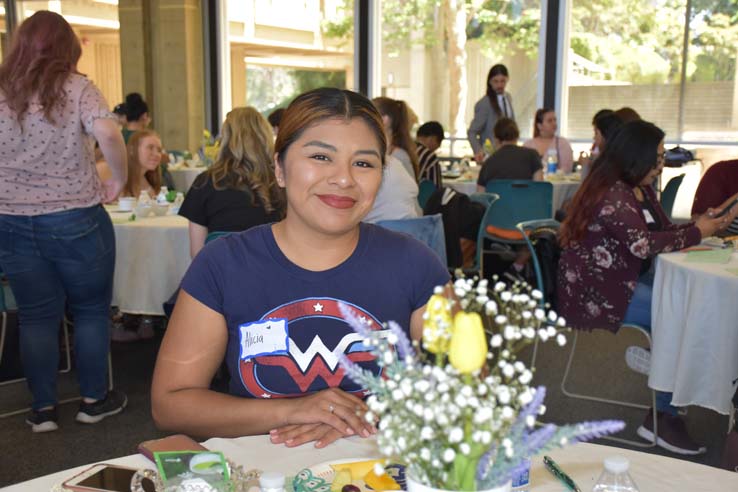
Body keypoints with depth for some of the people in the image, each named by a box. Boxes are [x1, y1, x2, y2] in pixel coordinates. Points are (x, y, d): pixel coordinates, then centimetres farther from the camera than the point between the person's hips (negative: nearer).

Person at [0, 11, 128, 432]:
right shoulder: (77, 89, -7)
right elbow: (109, 135, -24)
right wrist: (119, 180, -10)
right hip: (75, 222, -3)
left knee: (37, 316, 13)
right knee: (91, 309, 13)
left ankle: (43, 409, 20)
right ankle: (95, 399, 22)